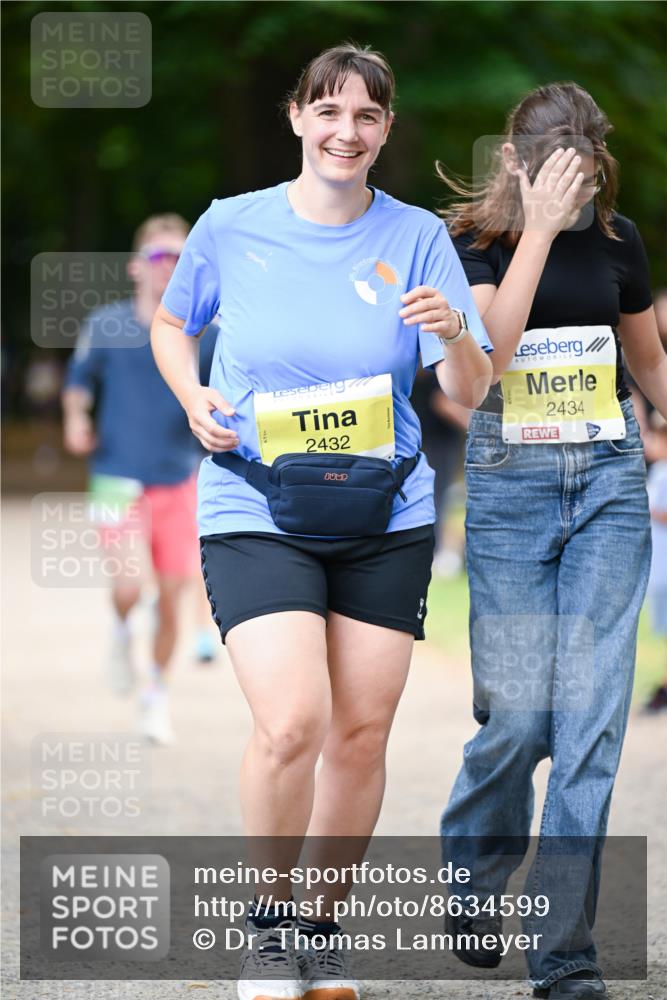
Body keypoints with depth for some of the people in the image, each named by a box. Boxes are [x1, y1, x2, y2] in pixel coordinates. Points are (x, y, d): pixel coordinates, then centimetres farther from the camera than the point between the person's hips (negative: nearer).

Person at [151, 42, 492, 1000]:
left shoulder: (417, 238, 0)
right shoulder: (230, 228, -1)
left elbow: (470, 394, -3)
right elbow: (171, 323, 17)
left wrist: (455, 334, -25)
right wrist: (193, 397, -2)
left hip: (386, 519, 2)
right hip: (255, 514, -2)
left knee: (361, 734, 4)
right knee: (292, 722, -18)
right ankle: (269, 922, 4)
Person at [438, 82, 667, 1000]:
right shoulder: (473, 240, -3)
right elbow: (487, 349, -20)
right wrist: (539, 228, -21)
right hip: (511, 483, -2)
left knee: (592, 717, -5)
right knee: (518, 716, -4)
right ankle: (474, 880, 28)